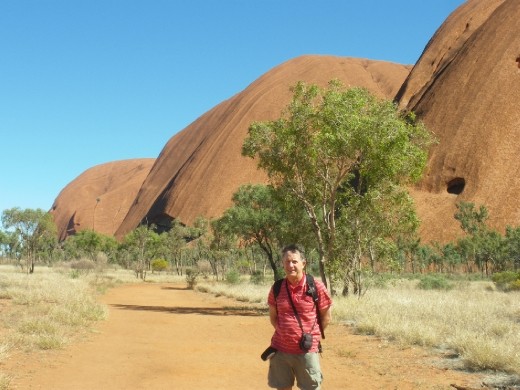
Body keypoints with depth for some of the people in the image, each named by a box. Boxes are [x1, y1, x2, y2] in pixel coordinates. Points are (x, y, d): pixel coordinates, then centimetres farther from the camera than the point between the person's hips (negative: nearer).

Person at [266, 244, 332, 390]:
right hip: (280, 349, 3)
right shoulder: (277, 288, -1)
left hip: (307, 350, -3)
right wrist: (284, 333, 5)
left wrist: (312, 335, 3)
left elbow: (326, 317, 1)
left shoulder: (316, 287, -10)